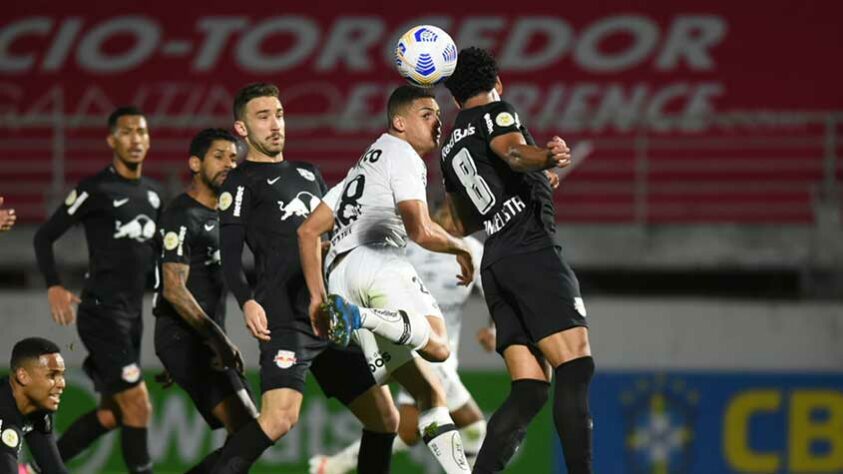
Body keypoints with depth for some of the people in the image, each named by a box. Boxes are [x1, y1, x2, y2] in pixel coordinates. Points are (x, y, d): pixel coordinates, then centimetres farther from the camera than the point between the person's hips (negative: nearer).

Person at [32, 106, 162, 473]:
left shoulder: (153, 193, 12)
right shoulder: (96, 189, -9)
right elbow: (44, 236, -5)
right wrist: (54, 287, -17)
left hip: (132, 315, 8)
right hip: (101, 314, -8)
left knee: (112, 415, 12)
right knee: (138, 406, -12)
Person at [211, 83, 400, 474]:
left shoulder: (308, 174, 25)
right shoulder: (242, 183, 3)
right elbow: (229, 256, -6)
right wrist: (247, 300, -23)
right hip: (286, 319, -8)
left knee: (384, 419, 7)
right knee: (281, 416, -26)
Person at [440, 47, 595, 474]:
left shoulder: (451, 150, 25)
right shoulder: (495, 114, 4)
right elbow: (513, 151, -20)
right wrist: (546, 157, -42)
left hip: (496, 263, 8)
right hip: (531, 251, -8)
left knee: (529, 391, 2)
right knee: (576, 367, -15)